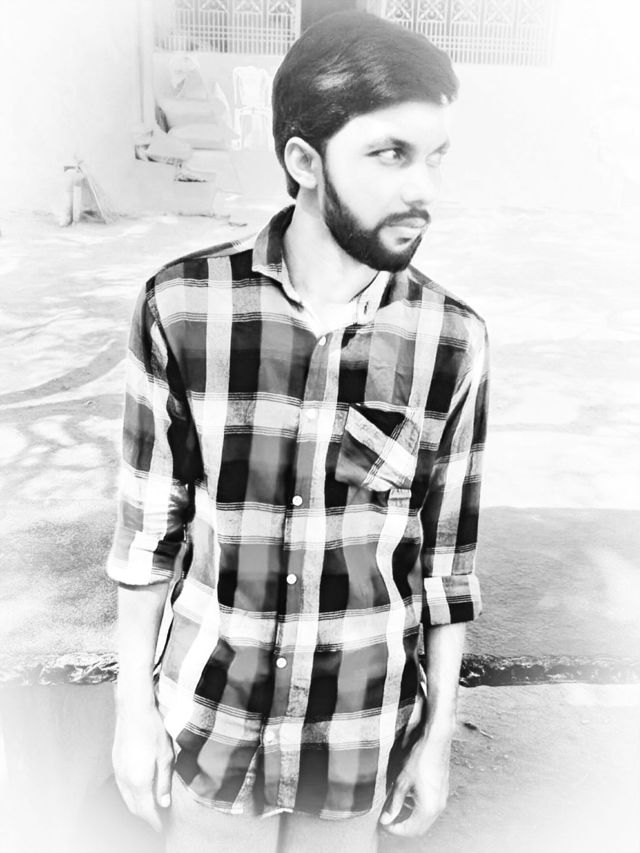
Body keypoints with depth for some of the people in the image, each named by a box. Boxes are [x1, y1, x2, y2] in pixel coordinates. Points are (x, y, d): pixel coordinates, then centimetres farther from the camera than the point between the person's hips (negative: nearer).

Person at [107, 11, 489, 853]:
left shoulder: (451, 340, -14)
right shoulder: (182, 307, -18)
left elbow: (447, 558, -5)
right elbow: (148, 525, -7)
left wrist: (439, 737, 2)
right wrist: (133, 706, -1)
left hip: (363, 735, 1)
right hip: (210, 719, 0)